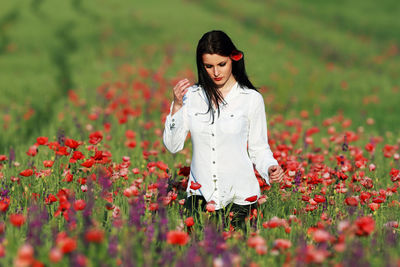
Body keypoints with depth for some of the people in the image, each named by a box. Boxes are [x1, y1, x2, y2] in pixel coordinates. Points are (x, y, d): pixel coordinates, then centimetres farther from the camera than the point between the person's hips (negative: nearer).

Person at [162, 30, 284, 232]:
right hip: (201, 195, 2)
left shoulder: (252, 99, -1)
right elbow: (172, 146, 3)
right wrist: (177, 106, -8)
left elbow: (259, 148, 5)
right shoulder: (192, 95, 6)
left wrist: (271, 168, -15)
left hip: (239, 197, -2)